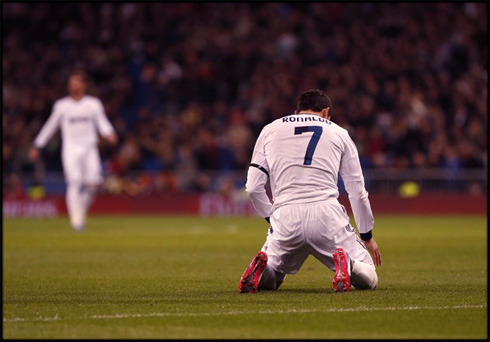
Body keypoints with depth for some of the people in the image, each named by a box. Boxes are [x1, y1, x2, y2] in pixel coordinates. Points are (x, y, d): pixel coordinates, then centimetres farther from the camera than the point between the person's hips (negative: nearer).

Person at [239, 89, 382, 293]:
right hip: (327, 214, -1)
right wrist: (367, 236, 25)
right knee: (367, 279, 8)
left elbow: (253, 187, 10)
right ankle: (346, 263, -28)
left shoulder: (269, 130, 19)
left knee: (267, 279, 25)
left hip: (285, 217, 1)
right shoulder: (338, 133, 17)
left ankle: (262, 267, -12)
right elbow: (357, 192, 16)